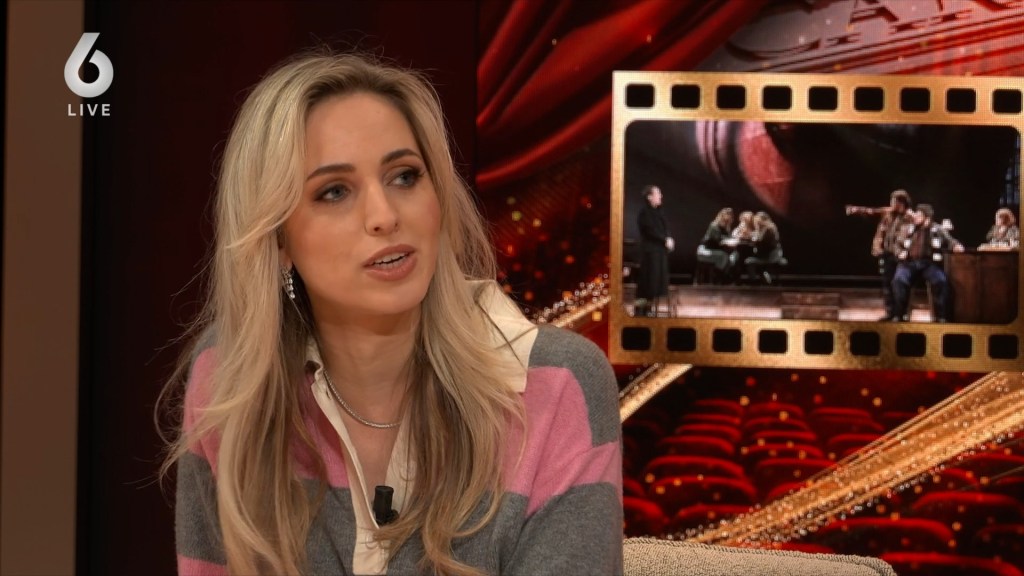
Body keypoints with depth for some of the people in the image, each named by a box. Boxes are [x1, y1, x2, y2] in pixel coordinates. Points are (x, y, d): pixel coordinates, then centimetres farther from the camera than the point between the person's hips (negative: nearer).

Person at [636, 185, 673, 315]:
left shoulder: (658, 212, 14)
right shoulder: (644, 213, -10)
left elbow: (664, 228, 14)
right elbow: (651, 231, -17)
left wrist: (668, 239, -5)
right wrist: (665, 240, -14)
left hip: (660, 250, 8)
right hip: (649, 250, -8)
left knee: (657, 280, 8)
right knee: (648, 279, -7)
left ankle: (648, 306, 14)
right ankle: (639, 308, -2)